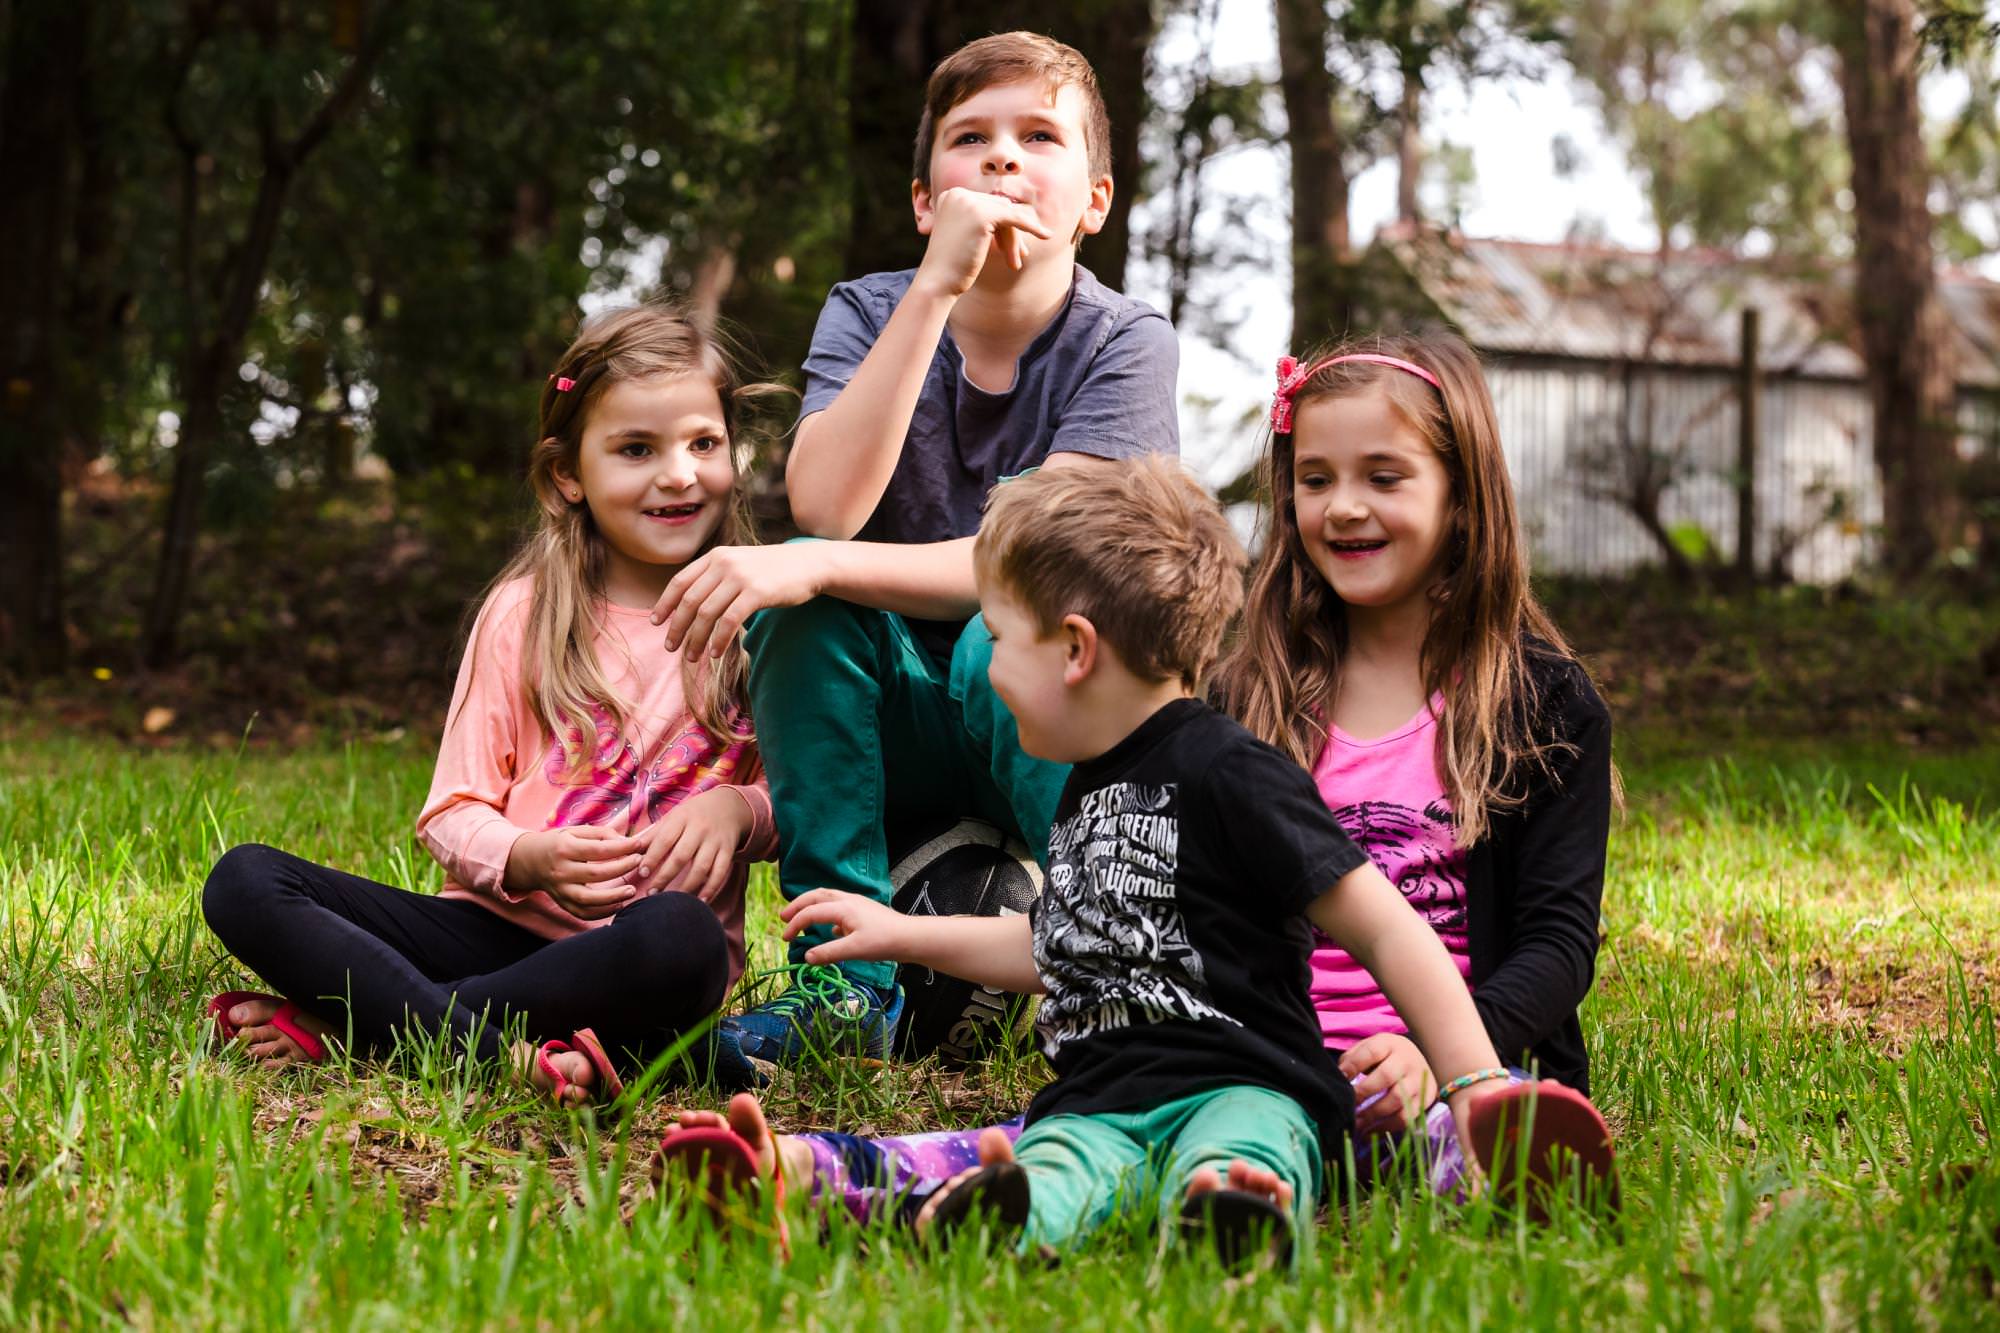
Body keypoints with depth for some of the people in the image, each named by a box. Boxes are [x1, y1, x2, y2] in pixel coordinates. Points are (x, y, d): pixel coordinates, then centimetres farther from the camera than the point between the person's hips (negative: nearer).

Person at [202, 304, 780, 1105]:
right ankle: (503, 1050, -30)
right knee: (243, 882, -15)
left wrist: (740, 808, -12)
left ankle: (345, 1023, -26)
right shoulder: (523, 614, 6)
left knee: (679, 936, -39)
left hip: (635, 958, -2)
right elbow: (451, 815, 5)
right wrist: (525, 858, -18)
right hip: (499, 924, 2)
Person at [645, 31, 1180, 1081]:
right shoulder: (869, 313, -3)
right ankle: (847, 982, -21)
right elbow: (824, 507, -22)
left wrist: (812, 568, -33)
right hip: (893, 734, 3)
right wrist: (938, 285, -26)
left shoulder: (1124, 343, -10)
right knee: (802, 586, -24)